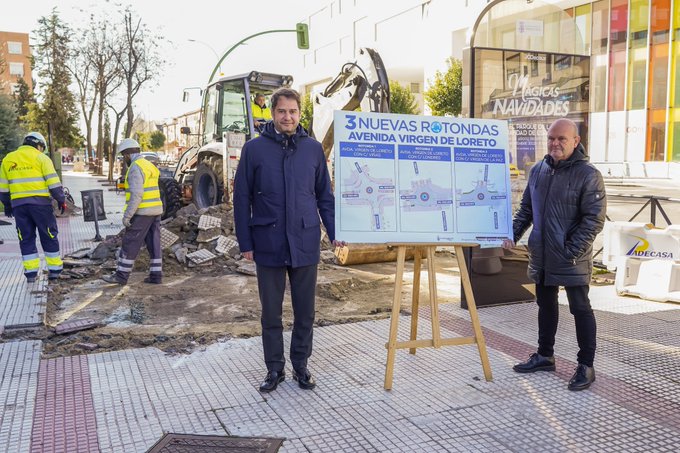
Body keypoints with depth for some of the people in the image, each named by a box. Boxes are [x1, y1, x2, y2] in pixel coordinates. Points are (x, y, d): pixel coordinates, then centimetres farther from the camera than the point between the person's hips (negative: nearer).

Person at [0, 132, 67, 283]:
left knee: (26, 239, 10)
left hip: (18, 204, 4)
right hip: (40, 202, -3)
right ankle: (54, 270, 10)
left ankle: (31, 272, 9)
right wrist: (61, 200, 2)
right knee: (48, 236, 6)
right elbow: (53, 183, -6)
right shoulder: (41, 158, 0)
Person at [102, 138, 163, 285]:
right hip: (155, 211, 9)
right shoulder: (149, 166, 15)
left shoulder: (135, 168, -15)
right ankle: (156, 275, 9)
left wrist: (127, 215, -21)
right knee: (153, 244, 9)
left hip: (142, 213, -9)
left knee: (129, 245, -1)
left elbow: (136, 194, -23)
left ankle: (121, 276, 6)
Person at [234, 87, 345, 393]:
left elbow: (325, 195, 10)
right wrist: (245, 242, -2)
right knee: (271, 311, 9)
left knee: (305, 311, 10)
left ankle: (301, 366, 26)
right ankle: (274, 368, 24)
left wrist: (334, 232, 2)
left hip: (305, 244, 1)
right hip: (268, 245, -1)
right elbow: (242, 198, 1)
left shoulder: (313, 148, 5)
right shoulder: (254, 149, 0)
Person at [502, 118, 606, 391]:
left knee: (580, 309, 3)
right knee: (546, 305, 17)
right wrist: (513, 234, 2)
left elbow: (594, 220, -14)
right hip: (541, 257, 6)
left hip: (572, 260, -6)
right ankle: (544, 356, 32)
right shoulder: (538, 171, 8)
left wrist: (572, 251, -19)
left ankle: (586, 366, 14)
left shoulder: (588, 175, -11)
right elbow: (526, 209, 15)